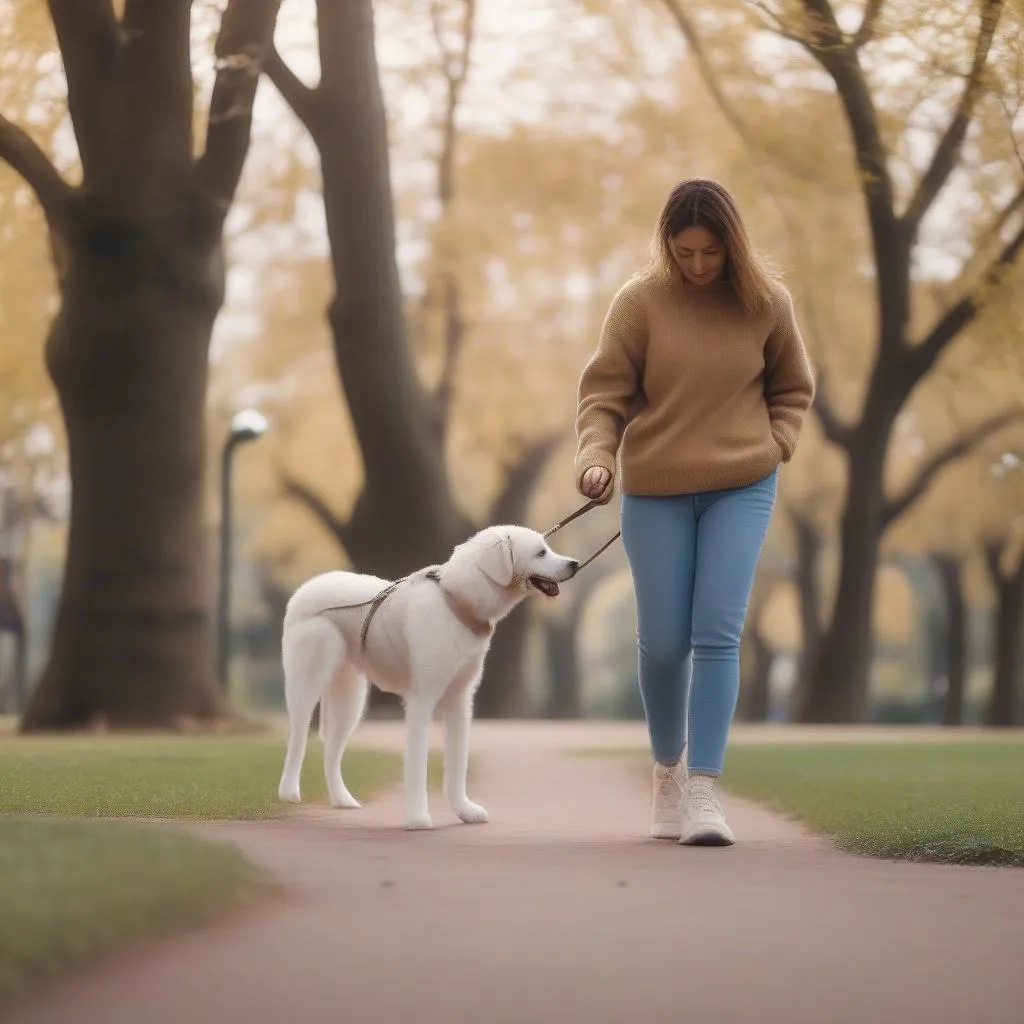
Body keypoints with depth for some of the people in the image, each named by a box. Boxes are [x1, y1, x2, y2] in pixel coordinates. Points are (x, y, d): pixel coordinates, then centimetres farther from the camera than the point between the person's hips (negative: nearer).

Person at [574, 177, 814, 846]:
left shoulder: (767, 302, 0)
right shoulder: (641, 301, -5)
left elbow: (793, 389, 14)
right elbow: (604, 390, -3)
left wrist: (773, 447, 0)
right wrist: (597, 456, -18)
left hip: (741, 489, 0)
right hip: (655, 491, 0)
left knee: (718, 633, -12)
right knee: (662, 642, 3)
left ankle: (703, 791, -12)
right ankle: (668, 766, 27)